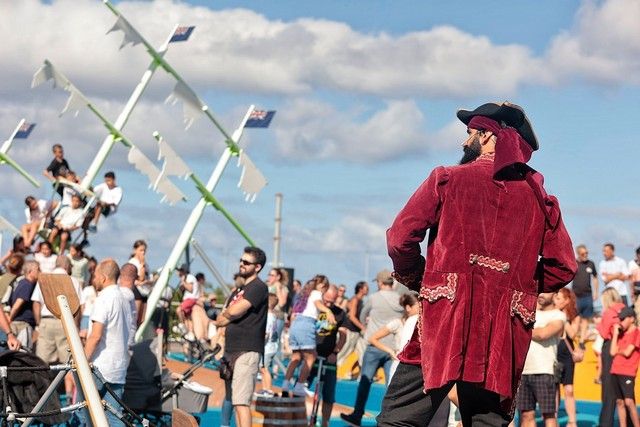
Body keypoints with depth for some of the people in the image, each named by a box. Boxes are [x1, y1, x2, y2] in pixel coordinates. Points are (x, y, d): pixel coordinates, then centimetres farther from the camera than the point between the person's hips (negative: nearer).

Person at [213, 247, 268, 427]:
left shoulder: (258, 287, -7)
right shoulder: (239, 288, 21)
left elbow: (235, 311, -17)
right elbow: (222, 320, 16)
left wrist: (225, 314, 5)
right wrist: (229, 316, -6)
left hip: (248, 351, -10)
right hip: (231, 350, 10)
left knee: (241, 401, -17)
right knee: (233, 399, 10)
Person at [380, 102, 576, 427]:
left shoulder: (448, 179, 3)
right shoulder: (538, 198, 10)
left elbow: (400, 237, -3)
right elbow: (563, 267, 6)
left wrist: (414, 278, 14)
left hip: (444, 324, -3)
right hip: (503, 335, 3)